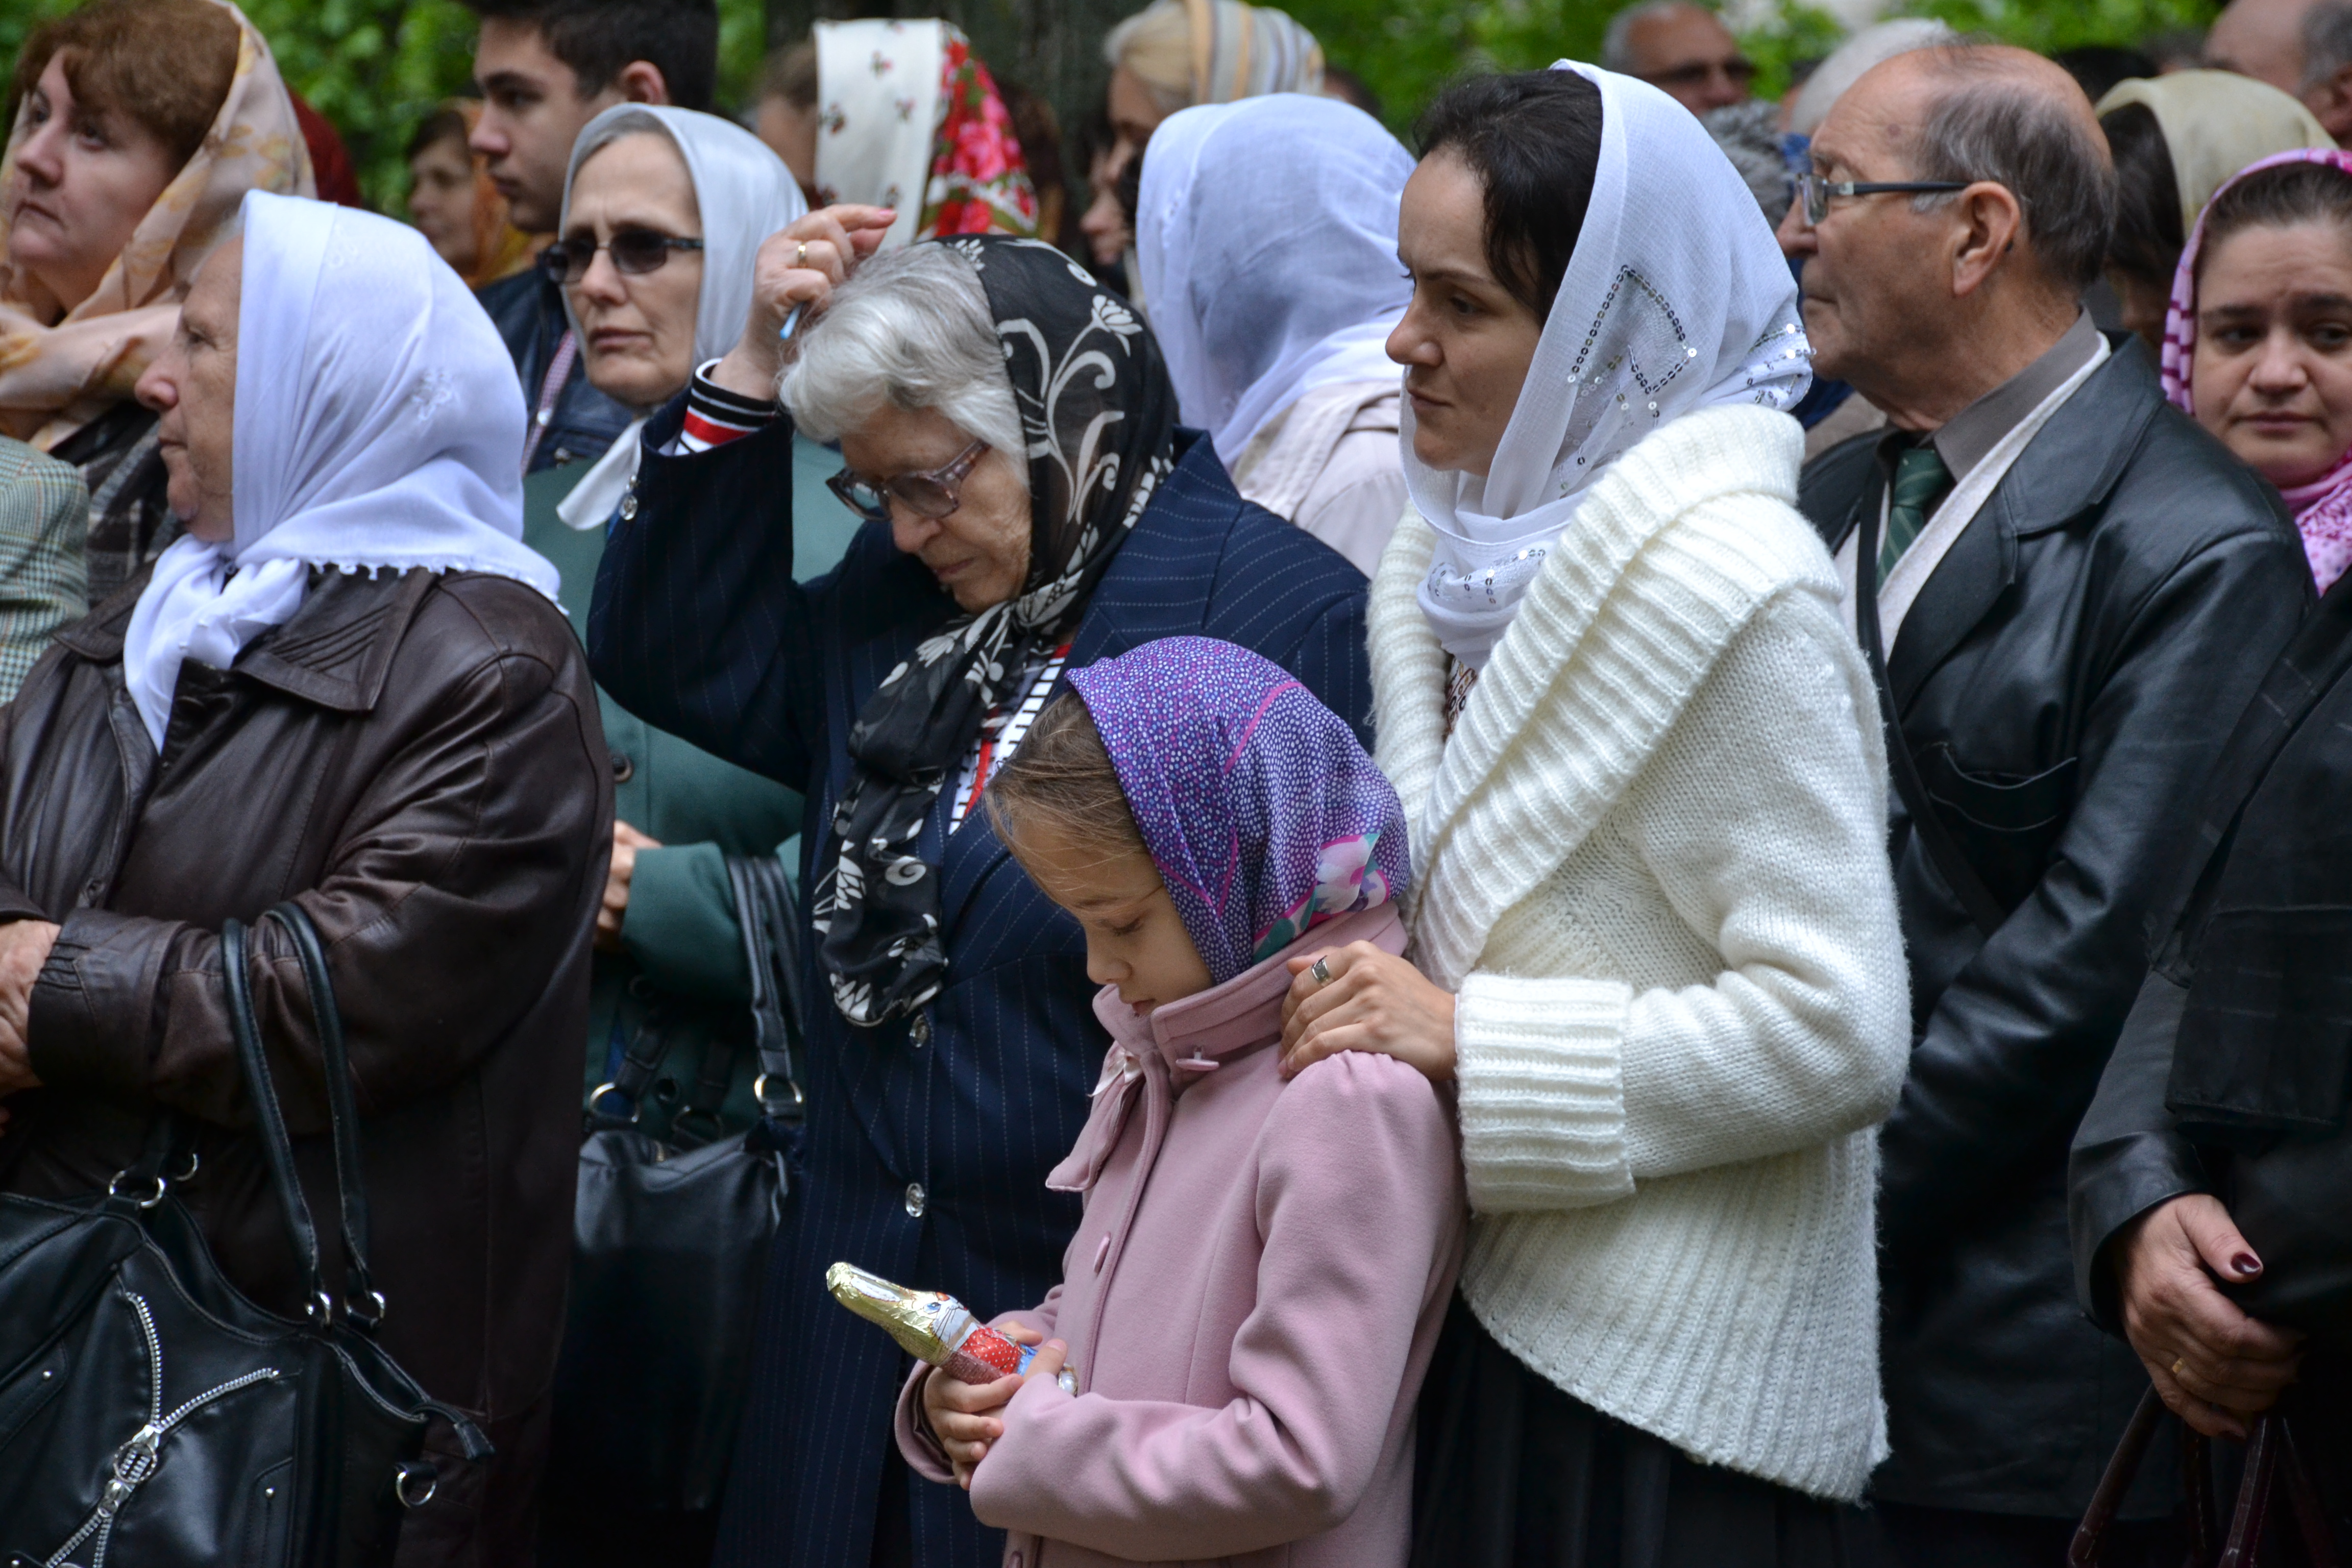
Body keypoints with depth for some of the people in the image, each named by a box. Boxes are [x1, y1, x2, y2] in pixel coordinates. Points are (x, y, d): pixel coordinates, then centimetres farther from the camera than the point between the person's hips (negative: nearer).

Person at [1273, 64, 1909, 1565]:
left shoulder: (1718, 585, -17)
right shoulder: (1490, 540, 9)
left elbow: (1834, 1033, -21)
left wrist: (1470, 1042, -20)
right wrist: (1361, 972, 4)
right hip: (1500, 1315, 8)